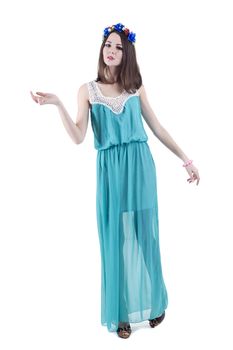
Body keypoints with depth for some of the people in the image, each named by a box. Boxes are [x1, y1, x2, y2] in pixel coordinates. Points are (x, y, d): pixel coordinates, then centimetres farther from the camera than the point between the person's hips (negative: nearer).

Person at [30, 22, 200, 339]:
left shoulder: (136, 87, 8)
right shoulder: (88, 90, 5)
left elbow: (157, 128, 11)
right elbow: (78, 137, -5)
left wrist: (186, 159, 10)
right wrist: (58, 104, -18)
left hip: (141, 167, 1)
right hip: (111, 170, -1)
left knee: (144, 235, 8)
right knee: (117, 238, 4)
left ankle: (152, 303, 27)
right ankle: (123, 312, 18)